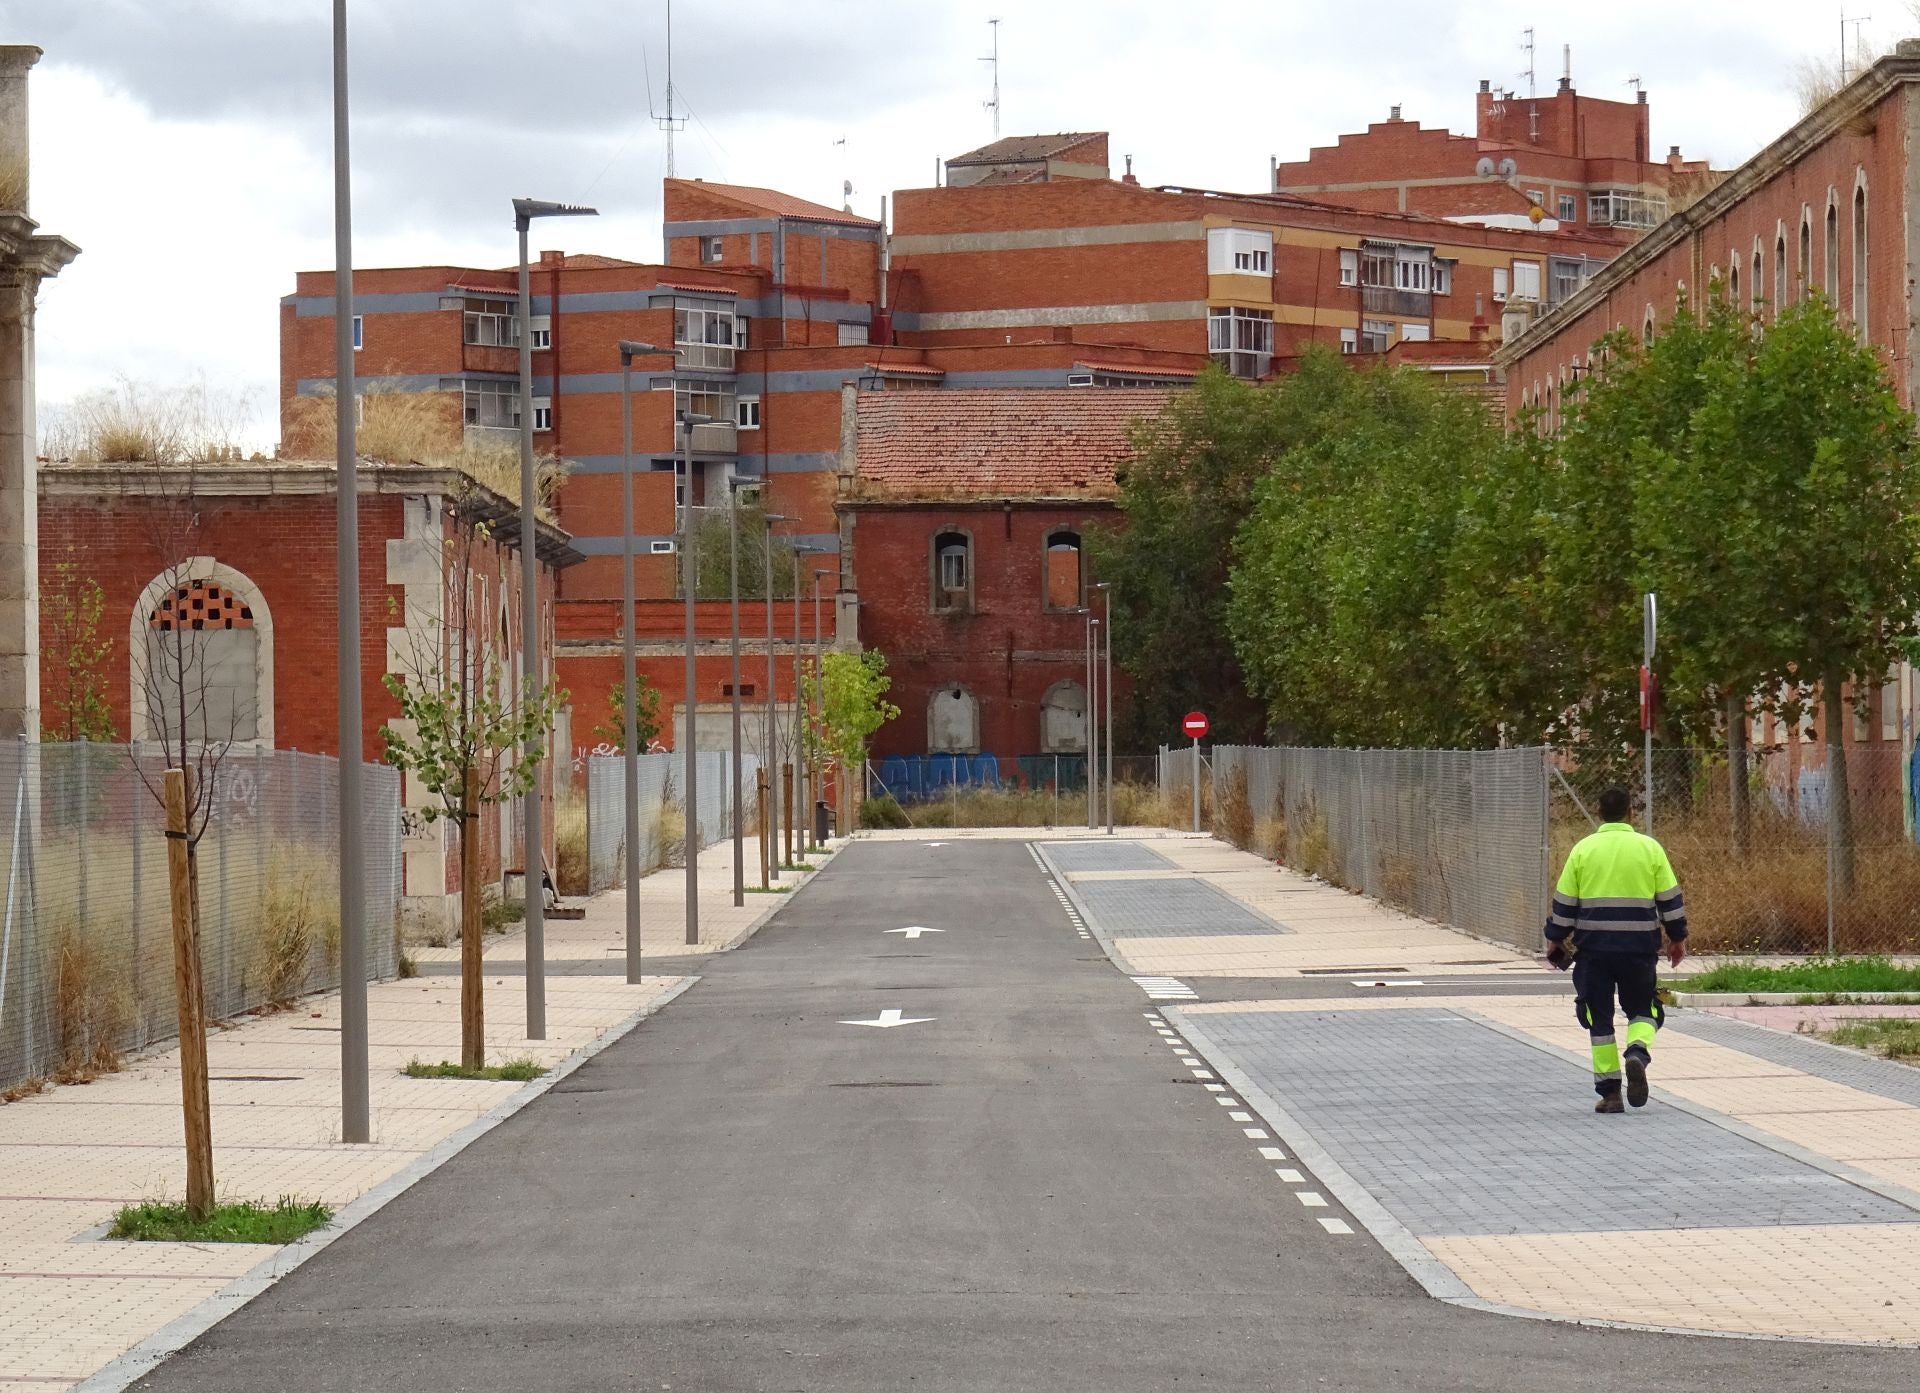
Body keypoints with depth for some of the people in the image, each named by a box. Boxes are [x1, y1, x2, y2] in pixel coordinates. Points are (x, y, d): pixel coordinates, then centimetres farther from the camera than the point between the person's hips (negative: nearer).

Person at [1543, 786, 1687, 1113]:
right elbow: (1670, 898, 4)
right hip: (1639, 947, 0)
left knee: (1599, 1018, 8)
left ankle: (1609, 1092, 6)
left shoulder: (1583, 849, 1)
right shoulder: (1650, 848, 2)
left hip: (1593, 946, 0)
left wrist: (1556, 939, 13)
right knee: (1642, 1009, 14)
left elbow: (1564, 900, 3)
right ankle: (1637, 1053, -17)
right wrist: (1678, 938, 15)